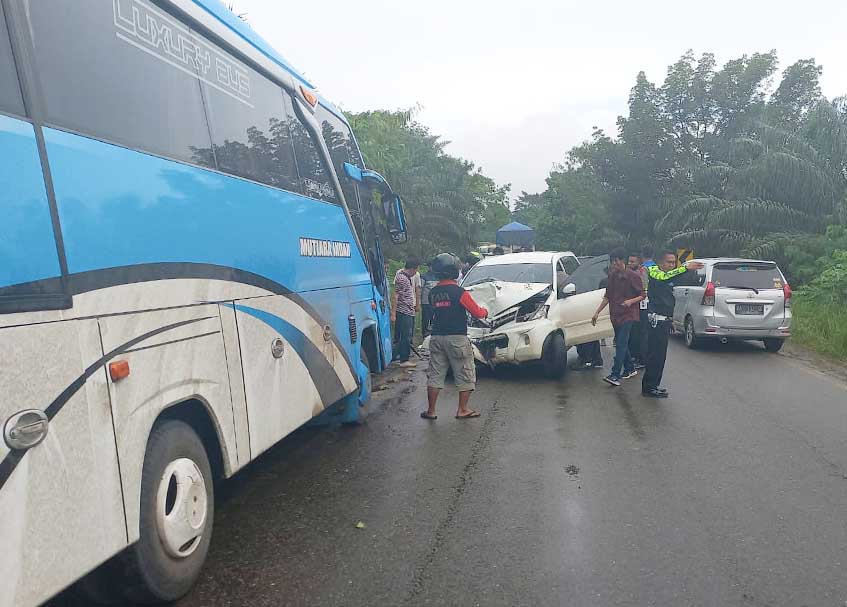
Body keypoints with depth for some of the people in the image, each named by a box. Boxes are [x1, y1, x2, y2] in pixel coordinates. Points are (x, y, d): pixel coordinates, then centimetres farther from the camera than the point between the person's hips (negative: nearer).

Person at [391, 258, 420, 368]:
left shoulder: (407, 277, 14)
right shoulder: (401, 278, -16)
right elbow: (395, 296, -19)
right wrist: (393, 313, -21)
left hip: (409, 311, 10)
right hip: (403, 312, -10)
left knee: (408, 336, 15)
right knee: (405, 336, -6)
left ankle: (404, 356, 24)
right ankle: (404, 360, -2)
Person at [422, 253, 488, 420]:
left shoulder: (433, 293, 5)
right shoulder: (459, 292, -12)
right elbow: (476, 312, -8)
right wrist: (485, 311, 14)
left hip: (437, 337, 5)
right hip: (457, 338, -5)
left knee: (435, 375, 10)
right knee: (465, 375, 8)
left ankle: (431, 411, 13)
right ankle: (462, 410, 12)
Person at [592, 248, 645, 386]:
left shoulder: (633, 276, -8)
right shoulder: (612, 276, 10)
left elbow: (642, 295, -4)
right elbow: (607, 296, 16)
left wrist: (631, 301, -23)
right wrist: (597, 312, 11)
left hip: (627, 315, -7)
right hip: (615, 314, 7)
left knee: (621, 344, -14)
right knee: (621, 343, 13)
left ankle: (615, 376, -19)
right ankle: (630, 369, 29)